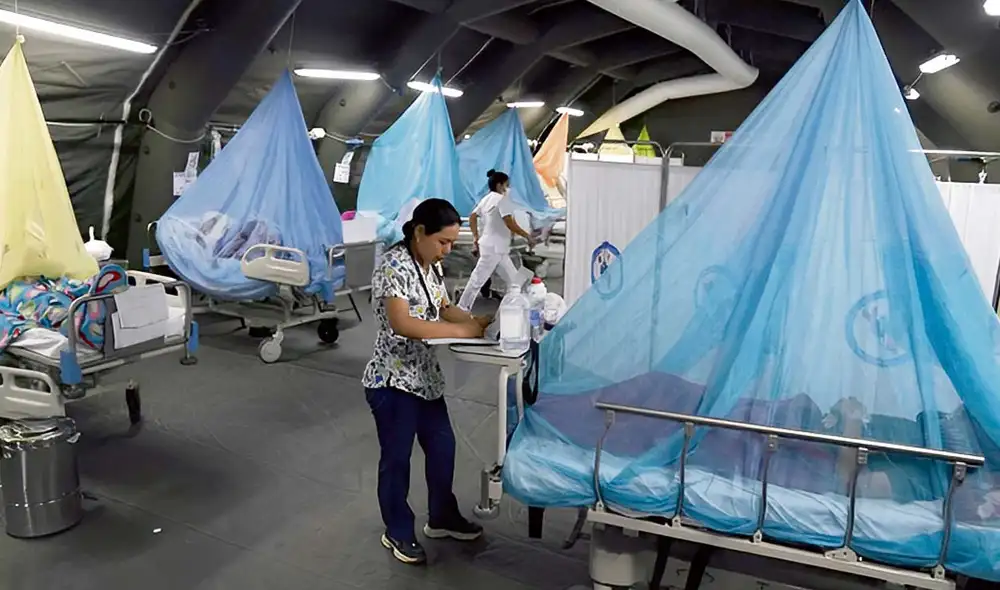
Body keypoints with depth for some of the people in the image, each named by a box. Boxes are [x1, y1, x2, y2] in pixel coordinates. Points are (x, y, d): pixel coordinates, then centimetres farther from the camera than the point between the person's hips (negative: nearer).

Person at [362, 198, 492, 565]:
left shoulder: (430, 266, 6)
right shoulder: (394, 266, -21)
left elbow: (443, 309, 14)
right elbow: (402, 324, -32)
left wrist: (476, 322, -5)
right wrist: (461, 331, -29)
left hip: (425, 375, 9)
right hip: (394, 380, -9)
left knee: (442, 446, 18)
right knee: (397, 457, 7)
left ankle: (442, 518, 37)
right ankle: (398, 533, 25)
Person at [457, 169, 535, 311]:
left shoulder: (486, 199, 14)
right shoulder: (502, 199, -14)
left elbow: (472, 218, 15)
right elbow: (510, 224, -22)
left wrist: (476, 237, 18)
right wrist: (528, 236, -15)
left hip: (496, 247, 10)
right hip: (493, 247, -10)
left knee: (513, 278, 13)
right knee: (479, 279, -4)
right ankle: (462, 308, 2)